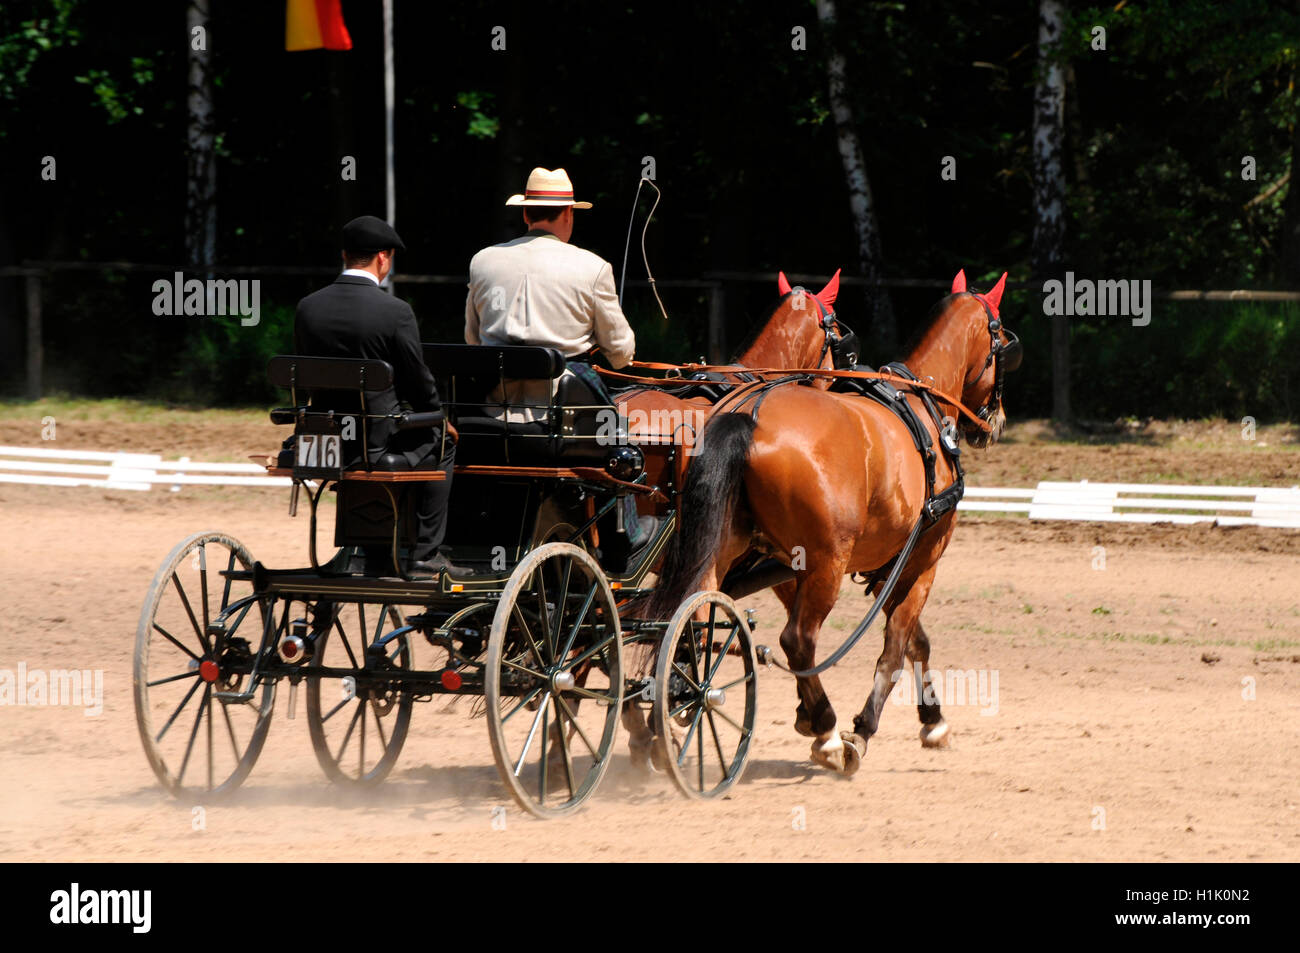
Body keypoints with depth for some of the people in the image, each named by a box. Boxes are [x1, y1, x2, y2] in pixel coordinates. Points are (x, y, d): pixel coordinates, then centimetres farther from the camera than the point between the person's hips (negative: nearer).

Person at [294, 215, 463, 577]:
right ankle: (424, 552, 18)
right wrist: (441, 421, 15)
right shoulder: (395, 312, -14)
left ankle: (378, 554, 36)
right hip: (378, 444, -5)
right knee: (441, 442, 23)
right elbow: (418, 381, -5)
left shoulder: (308, 307, 0)